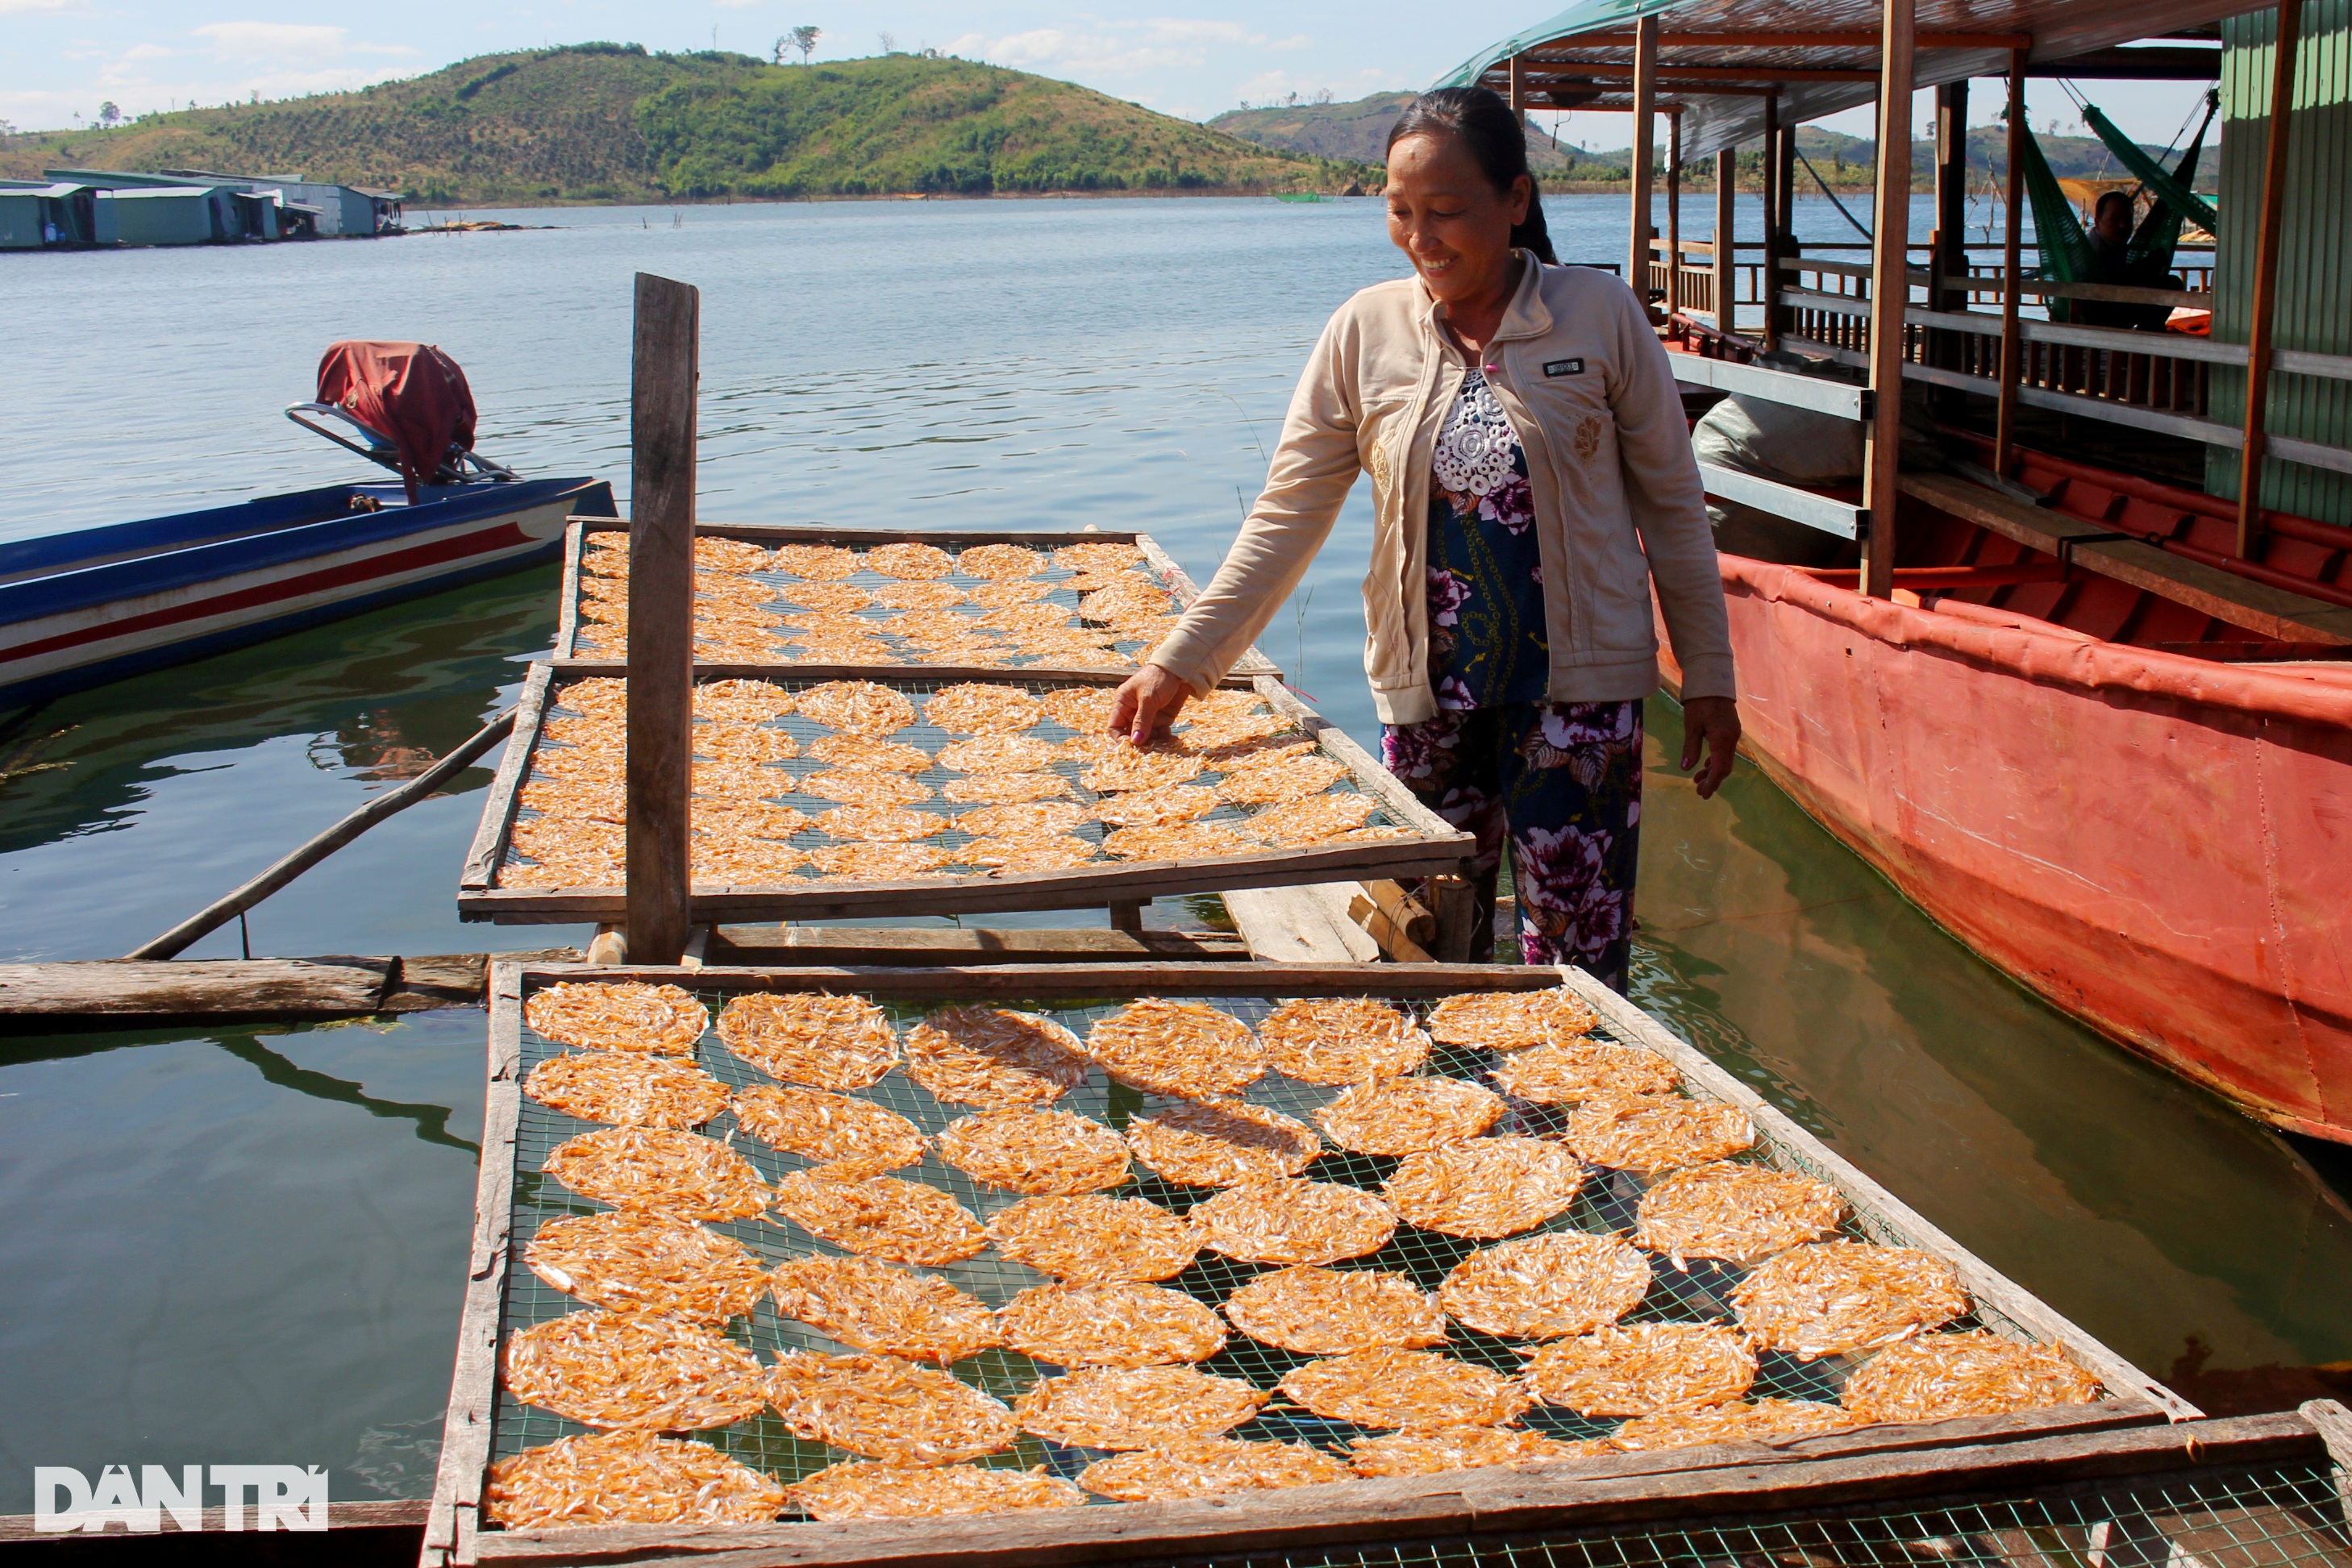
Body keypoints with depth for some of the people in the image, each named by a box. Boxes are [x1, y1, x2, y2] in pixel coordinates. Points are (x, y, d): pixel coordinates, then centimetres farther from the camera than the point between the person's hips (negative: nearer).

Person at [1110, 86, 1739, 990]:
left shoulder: (1599, 315, -3)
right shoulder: (1366, 332, 1)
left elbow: (1672, 505, 4)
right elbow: (1287, 515, 1)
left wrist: (1708, 677, 4)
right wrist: (1180, 664, -5)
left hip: (1576, 682, -2)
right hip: (1426, 688, 2)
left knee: (1577, 960, -1)